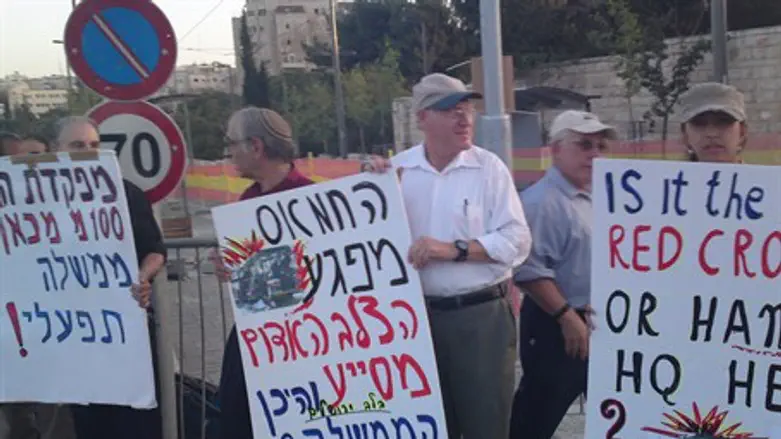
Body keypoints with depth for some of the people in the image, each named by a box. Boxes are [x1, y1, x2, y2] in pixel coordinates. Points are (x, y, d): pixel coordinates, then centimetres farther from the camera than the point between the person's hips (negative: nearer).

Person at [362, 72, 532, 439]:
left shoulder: (489, 167, -4)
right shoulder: (397, 169, 2)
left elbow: (517, 241, -10)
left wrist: (454, 250, -19)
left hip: (481, 314, -2)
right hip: (418, 314, 2)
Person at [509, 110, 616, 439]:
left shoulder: (595, 199, 13)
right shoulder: (541, 201, -18)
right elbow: (529, 270, -24)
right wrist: (567, 316, -23)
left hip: (599, 325, 9)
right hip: (557, 327, -9)